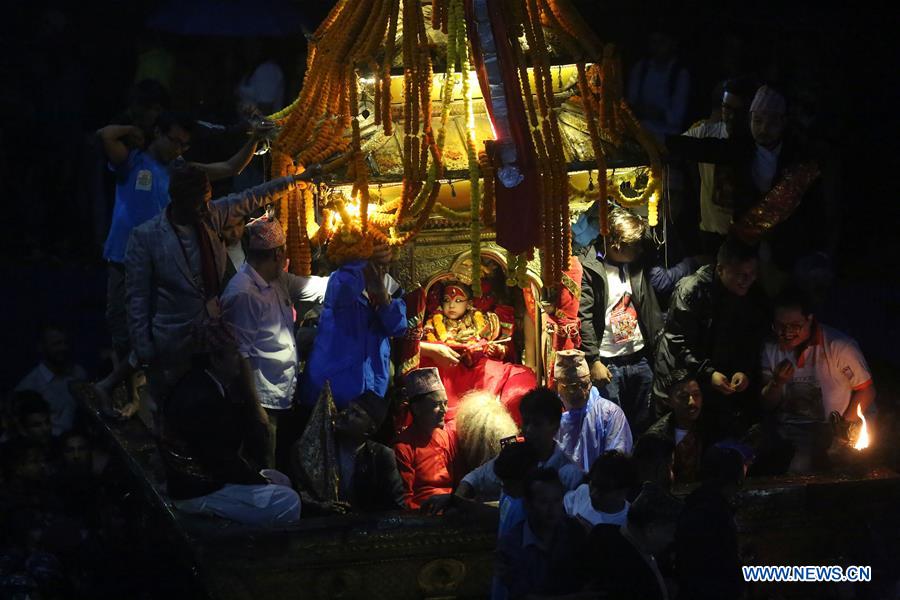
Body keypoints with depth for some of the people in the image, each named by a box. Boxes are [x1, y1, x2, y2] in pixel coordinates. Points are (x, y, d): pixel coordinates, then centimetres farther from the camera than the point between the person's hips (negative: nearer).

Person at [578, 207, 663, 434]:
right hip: (608, 364, -6)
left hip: (639, 359, 6)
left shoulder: (635, 266, 9)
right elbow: (583, 319, -13)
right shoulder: (589, 270, -10)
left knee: (644, 424, 10)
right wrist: (594, 361, -16)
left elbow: (651, 311, 16)